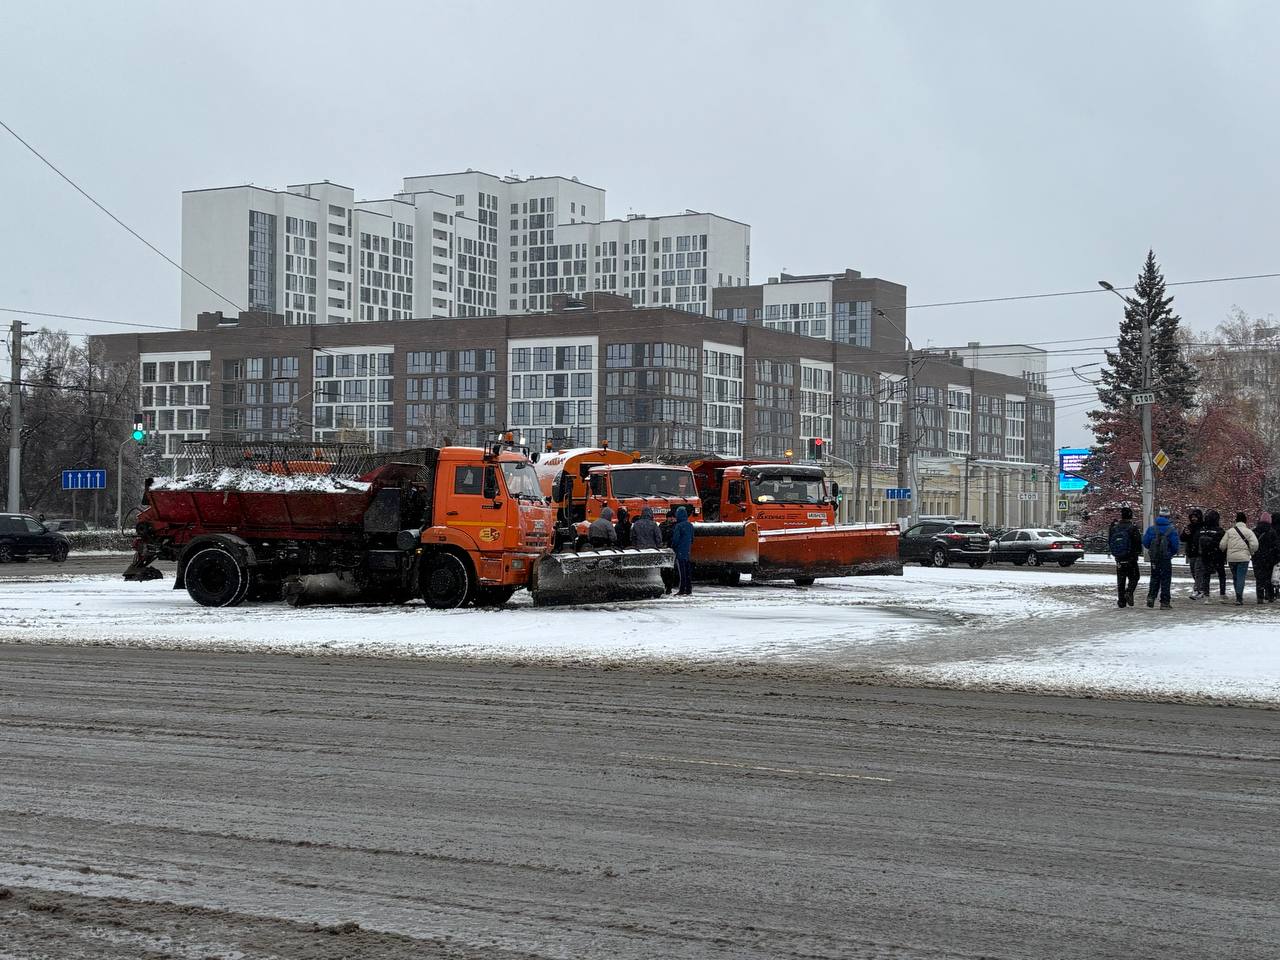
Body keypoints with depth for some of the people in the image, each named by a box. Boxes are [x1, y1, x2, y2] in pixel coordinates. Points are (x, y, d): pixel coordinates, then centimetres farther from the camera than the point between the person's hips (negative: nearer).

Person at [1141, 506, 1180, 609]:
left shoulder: (1152, 528, 0)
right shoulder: (1172, 529, -9)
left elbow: (1145, 542, 0)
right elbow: (1175, 545, -11)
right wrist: (1173, 553, 11)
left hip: (1154, 558, 3)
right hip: (1166, 558, -3)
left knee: (1155, 578, 18)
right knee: (1166, 579, 5)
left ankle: (1151, 597, 5)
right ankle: (1164, 602, 4)